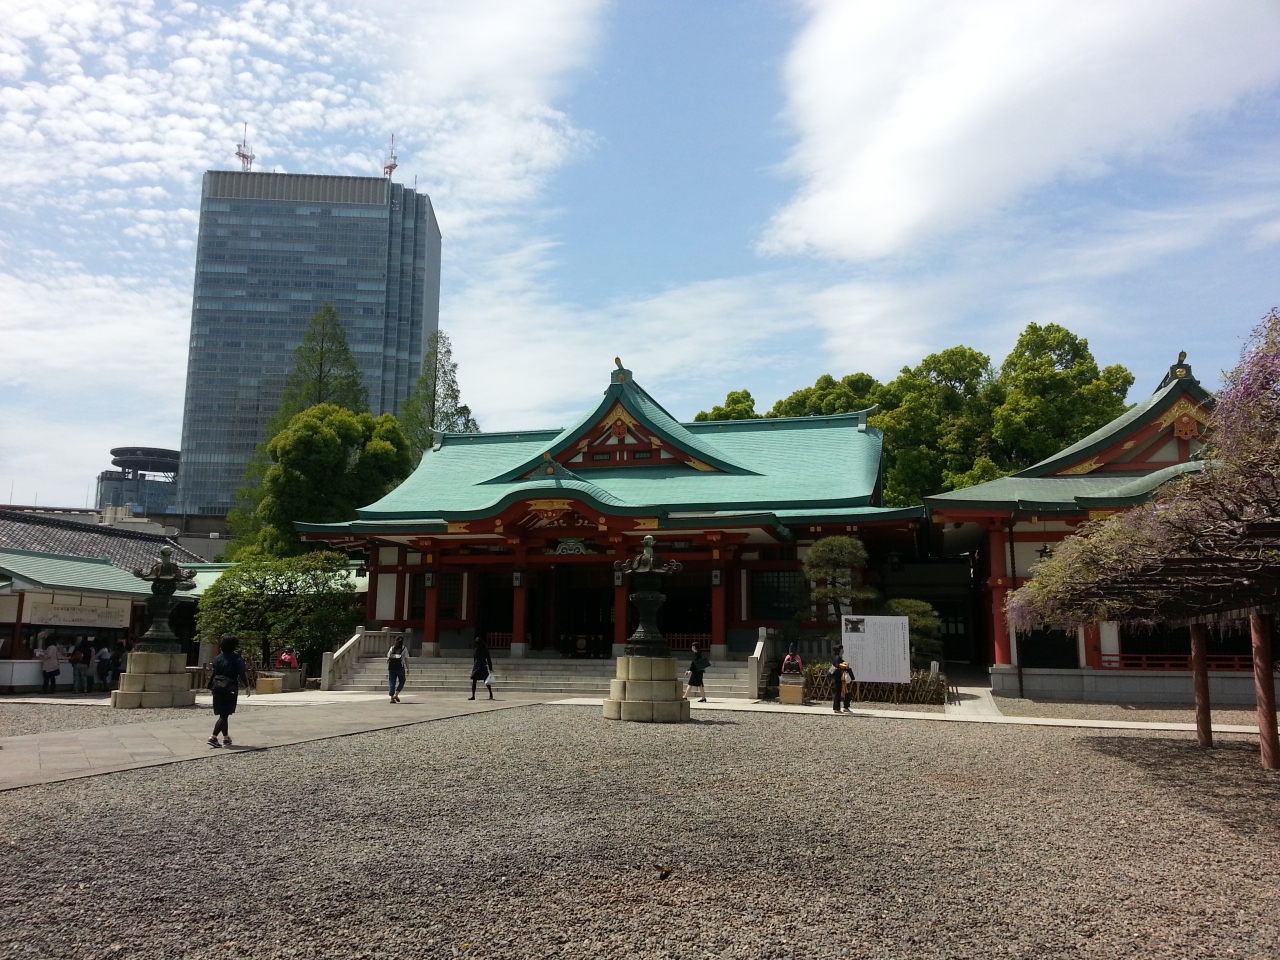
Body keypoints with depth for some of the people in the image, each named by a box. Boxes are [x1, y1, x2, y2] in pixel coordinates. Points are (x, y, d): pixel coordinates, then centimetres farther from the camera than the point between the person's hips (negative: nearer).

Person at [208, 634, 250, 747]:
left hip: (218, 688, 6)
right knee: (224, 715, -2)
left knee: (223, 714, 13)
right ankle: (213, 737, -12)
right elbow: (242, 674, -11)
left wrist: (212, 685, 16)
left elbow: (213, 673, 8)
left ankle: (226, 738, 20)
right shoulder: (237, 658, -9)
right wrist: (247, 686, -3)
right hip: (230, 688, -6)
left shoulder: (218, 658, 6)